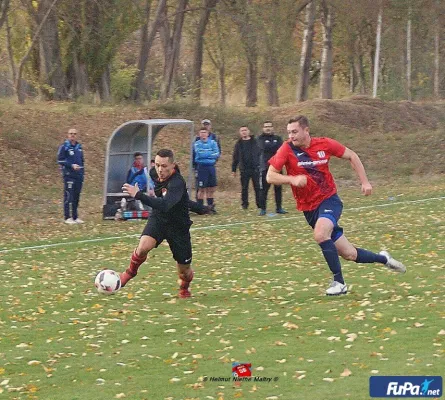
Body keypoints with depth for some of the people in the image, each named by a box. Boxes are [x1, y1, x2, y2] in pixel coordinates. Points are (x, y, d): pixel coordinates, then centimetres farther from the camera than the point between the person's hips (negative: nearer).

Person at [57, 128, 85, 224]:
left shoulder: (79, 147, 17)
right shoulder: (64, 147, -3)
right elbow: (60, 160, -8)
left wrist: (83, 172, 18)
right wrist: (71, 165, -18)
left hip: (79, 176, 7)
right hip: (69, 175, -7)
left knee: (76, 197, 9)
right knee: (68, 197, -9)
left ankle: (75, 217, 15)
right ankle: (68, 217, -8)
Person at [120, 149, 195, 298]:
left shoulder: (177, 183, -31)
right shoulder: (160, 177, -6)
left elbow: (164, 205, -47)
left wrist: (138, 195, -51)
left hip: (178, 226, -4)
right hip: (159, 219, 4)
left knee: (184, 271, 8)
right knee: (144, 246, -28)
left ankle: (184, 287, 45)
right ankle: (131, 272, 2)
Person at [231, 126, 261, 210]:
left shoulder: (255, 142, 3)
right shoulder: (239, 144, 9)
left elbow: (260, 154, 1)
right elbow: (235, 158, 11)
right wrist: (233, 170, 8)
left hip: (255, 168, -2)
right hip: (244, 170, 2)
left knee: (257, 187, -1)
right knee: (244, 188, 5)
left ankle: (259, 203, 4)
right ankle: (244, 204, 12)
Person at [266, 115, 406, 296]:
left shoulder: (324, 144, -7)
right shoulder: (287, 149, -9)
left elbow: (351, 156, 8)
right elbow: (270, 176, -12)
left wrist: (365, 182, 3)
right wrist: (292, 179, -29)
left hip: (329, 200, -2)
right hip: (309, 208, 2)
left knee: (320, 234, -33)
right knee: (349, 254, 4)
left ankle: (339, 282, -22)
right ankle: (383, 258, 31)